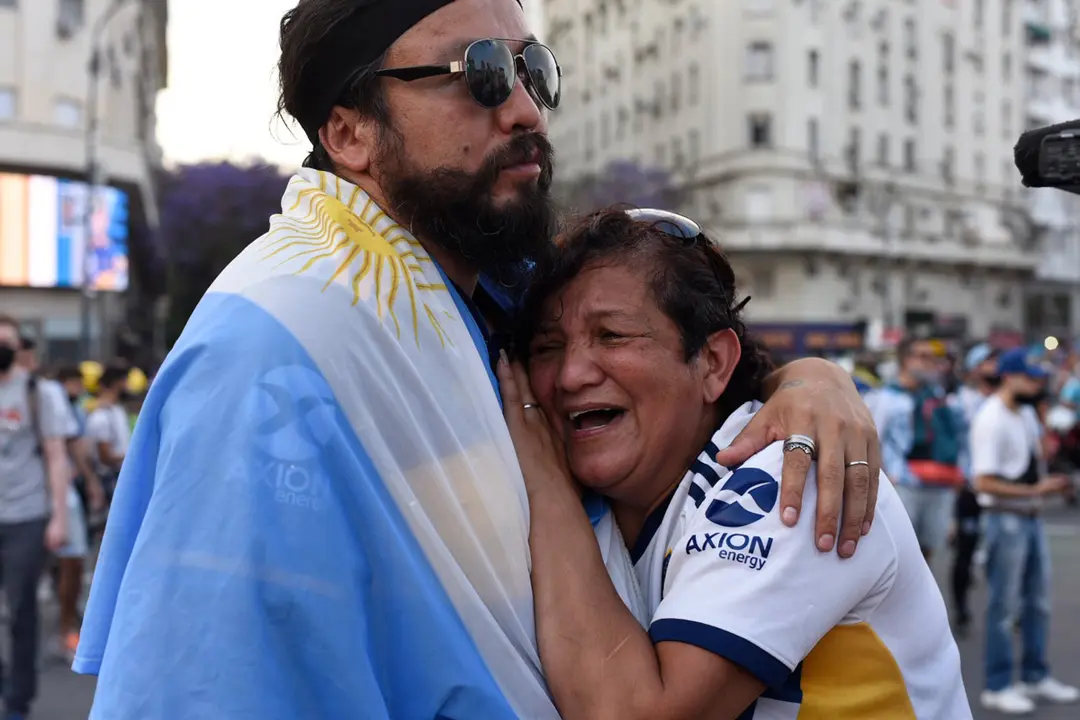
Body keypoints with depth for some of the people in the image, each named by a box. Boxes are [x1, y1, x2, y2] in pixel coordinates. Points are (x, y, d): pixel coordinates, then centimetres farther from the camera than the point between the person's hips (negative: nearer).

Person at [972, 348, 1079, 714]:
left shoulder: (1026, 415, 11)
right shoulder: (991, 420, -17)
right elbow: (985, 481, -22)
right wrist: (1035, 491, -22)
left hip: (1032, 518, 9)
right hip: (1006, 519, -9)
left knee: (1037, 601, 16)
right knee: (1004, 606, -1)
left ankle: (1035, 677, 29)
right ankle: (997, 686, 10)